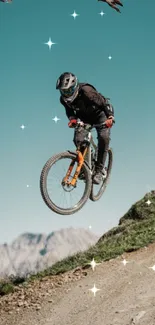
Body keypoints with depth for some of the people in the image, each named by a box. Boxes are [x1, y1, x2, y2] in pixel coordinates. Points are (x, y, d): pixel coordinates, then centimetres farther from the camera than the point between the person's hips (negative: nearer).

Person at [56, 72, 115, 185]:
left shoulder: (86, 91, -36)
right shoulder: (64, 98, -19)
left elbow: (104, 103, -29)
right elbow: (69, 110, -2)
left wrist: (110, 117, -41)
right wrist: (72, 119, -24)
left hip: (99, 114, -4)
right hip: (84, 118, 5)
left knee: (104, 137, -25)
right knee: (78, 140, -18)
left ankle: (99, 170, -16)